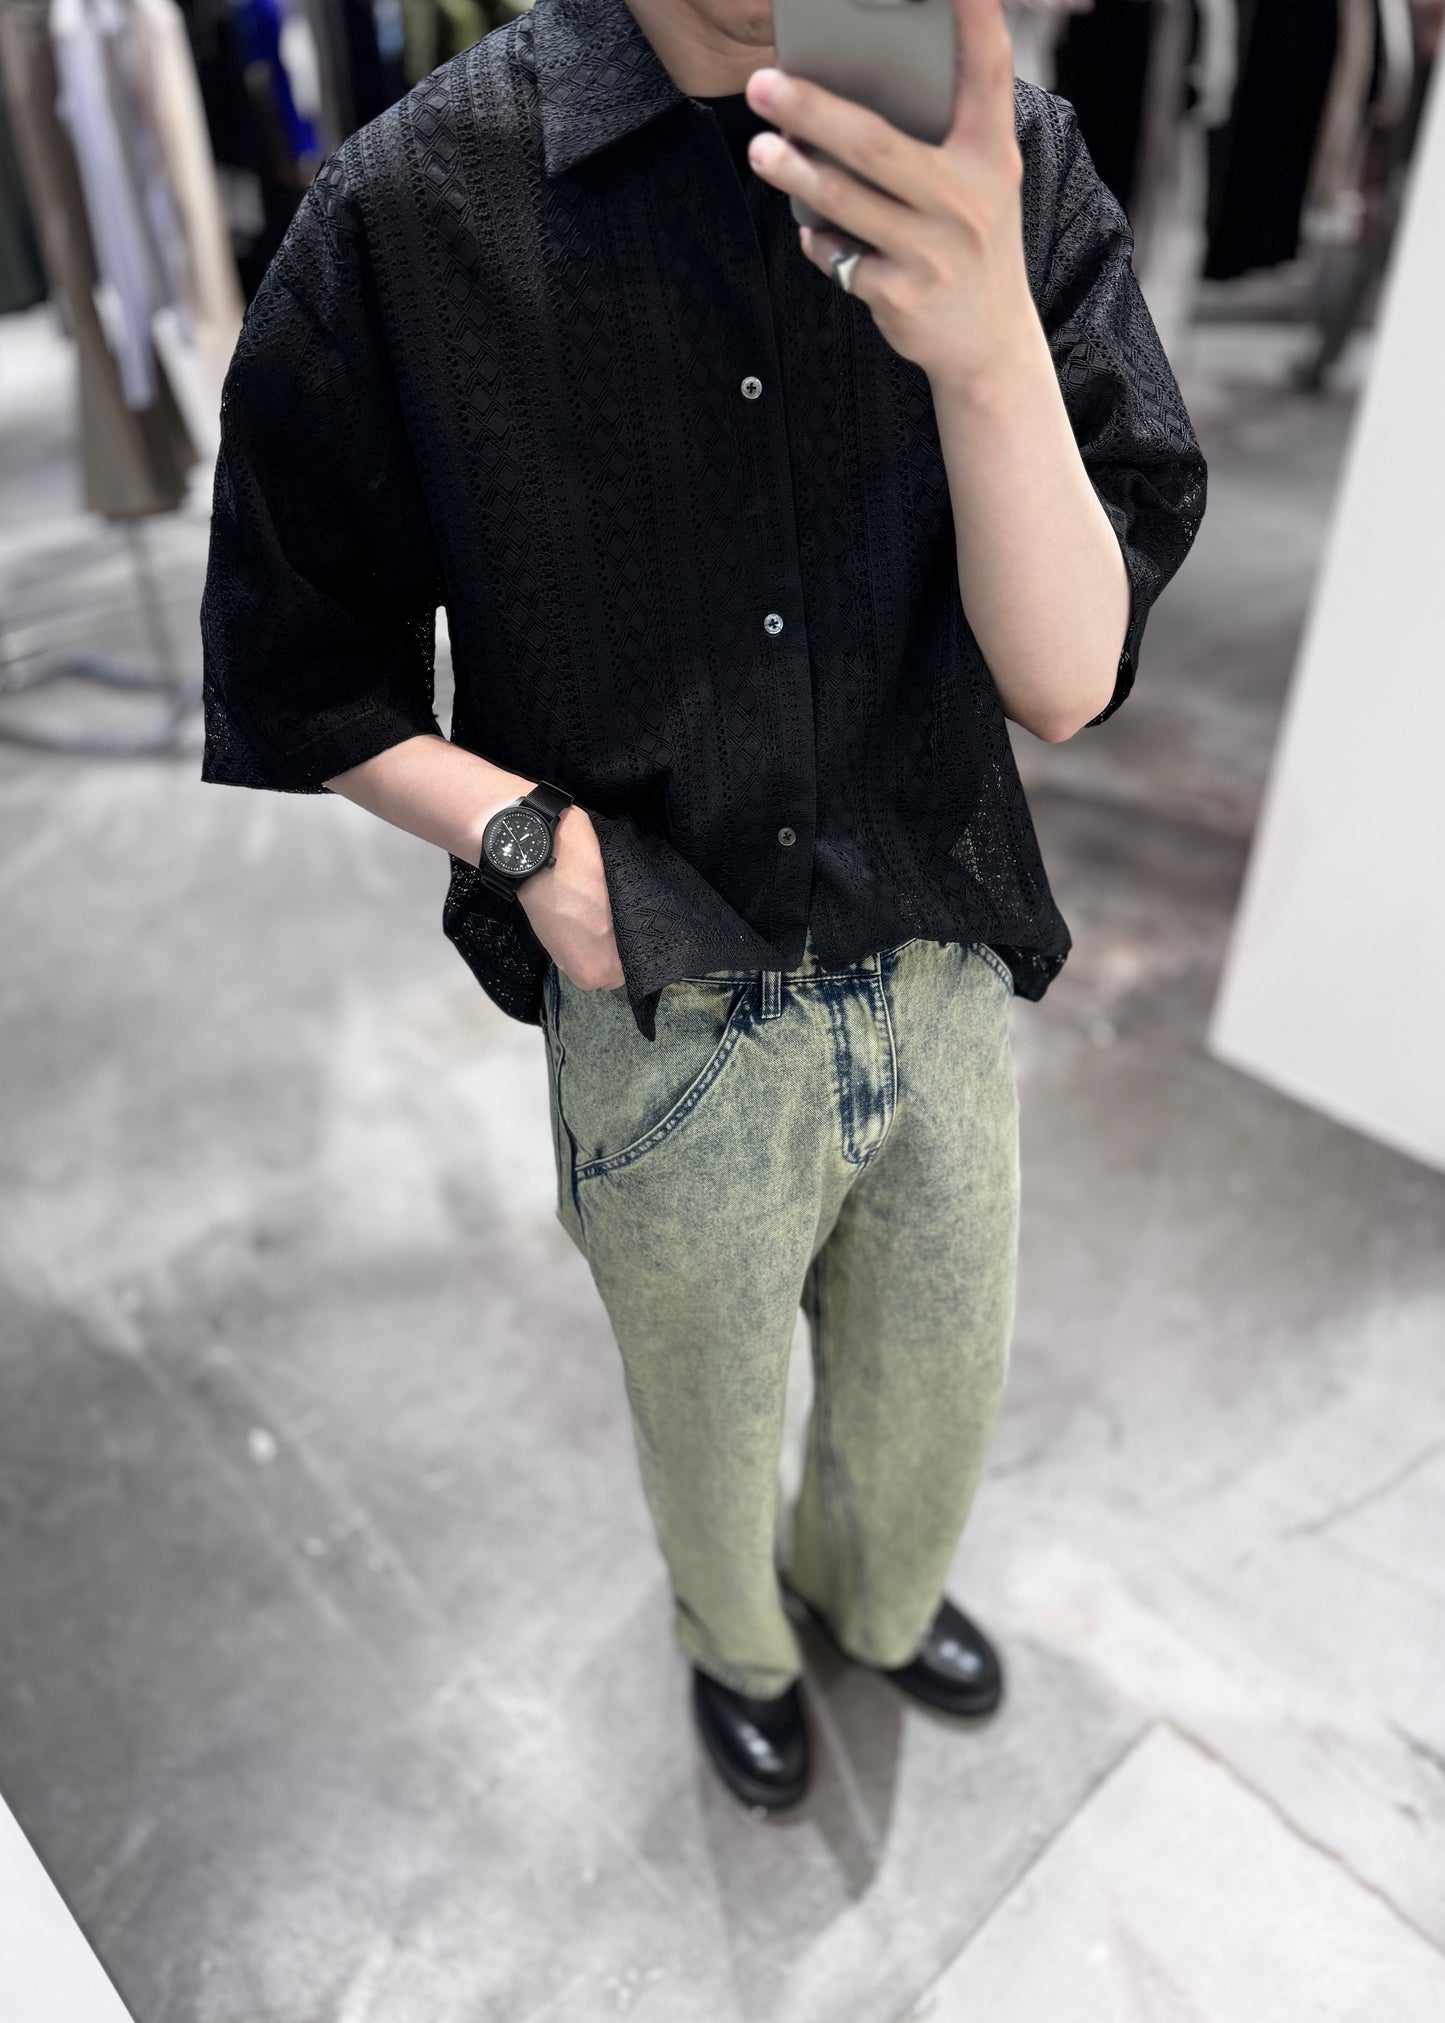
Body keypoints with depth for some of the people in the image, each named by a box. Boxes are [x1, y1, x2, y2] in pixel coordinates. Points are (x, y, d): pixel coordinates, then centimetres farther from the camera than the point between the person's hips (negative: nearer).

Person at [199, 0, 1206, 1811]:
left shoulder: (1013, 162, -9)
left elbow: (1066, 681, -16)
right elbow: (296, 668, -3)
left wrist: (992, 353, -33)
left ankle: (875, 1591, 65)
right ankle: (736, 1642, 63)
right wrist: (525, 833, -18)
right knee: (709, 1439, 25)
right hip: (664, 1029, -2)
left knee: (933, 1407, 28)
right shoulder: (411, 209, -14)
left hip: (946, 987, 3)